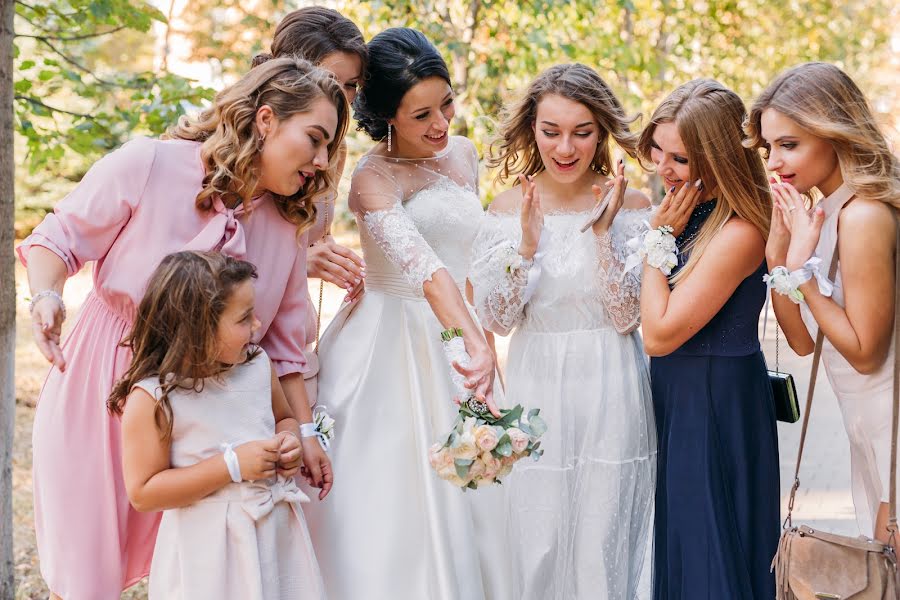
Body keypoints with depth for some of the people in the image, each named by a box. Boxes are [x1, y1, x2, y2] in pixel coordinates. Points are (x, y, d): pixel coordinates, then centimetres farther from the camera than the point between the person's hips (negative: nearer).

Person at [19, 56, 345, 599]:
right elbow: (58, 239, -8)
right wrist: (47, 295, -27)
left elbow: (283, 341, 6)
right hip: (100, 391, -3)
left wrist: (305, 430, 1)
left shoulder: (290, 225, -3)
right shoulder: (149, 165, -17)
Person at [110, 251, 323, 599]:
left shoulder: (258, 363, 1)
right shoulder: (151, 399, -17)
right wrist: (231, 466, -23)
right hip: (208, 550, -5)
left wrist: (289, 441, -5)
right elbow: (142, 493, -18)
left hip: (277, 531, 5)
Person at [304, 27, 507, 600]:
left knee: (450, 502, 10)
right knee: (385, 508, -4)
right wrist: (475, 342, -46)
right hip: (387, 350, -7)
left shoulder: (463, 155, 8)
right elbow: (419, 260, -32)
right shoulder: (374, 178, -15)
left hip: (451, 335, 7)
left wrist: (476, 335, 17)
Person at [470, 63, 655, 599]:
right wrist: (527, 243, -16)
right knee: (537, 549, 5)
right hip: (537, 392, 1)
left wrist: (602, 234, -17)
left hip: (610, 398, -1)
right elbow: (496, 319, -3)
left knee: (603, 549, 3)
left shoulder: (631, 207, -3)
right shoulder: (509, 208, 1)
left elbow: (628, 318, -9)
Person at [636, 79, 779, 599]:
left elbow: (660, 335, -21)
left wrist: (660, 238, -18)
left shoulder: (740, 234, -25)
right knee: (675, 541, 20)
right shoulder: (689, 208, 2)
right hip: (676, 393, 9)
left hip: (714, 404, -9)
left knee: (706, 556, 5)